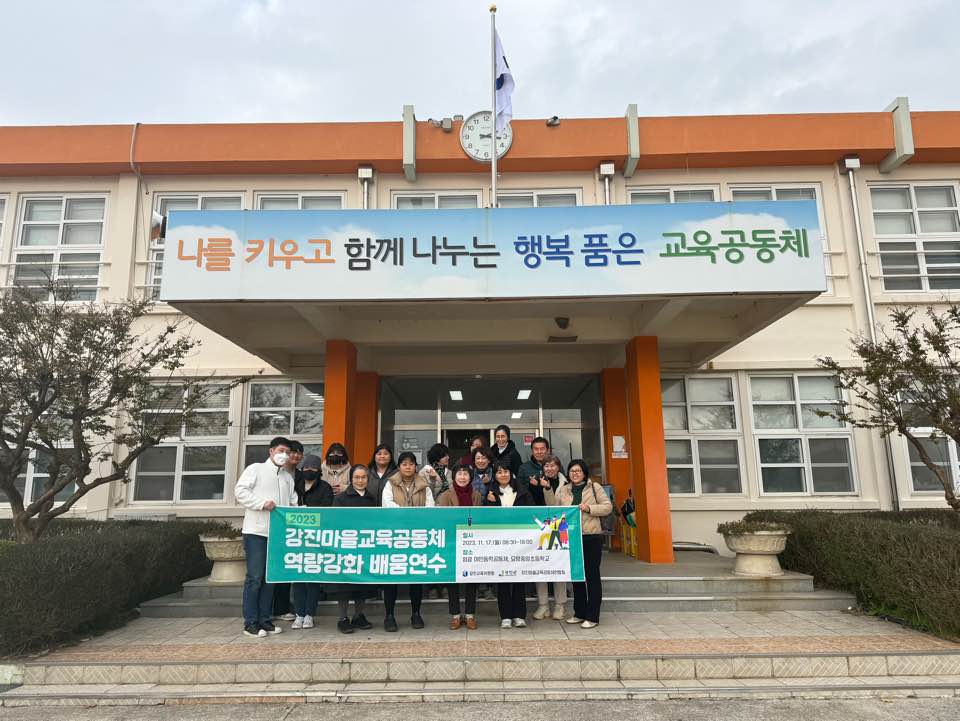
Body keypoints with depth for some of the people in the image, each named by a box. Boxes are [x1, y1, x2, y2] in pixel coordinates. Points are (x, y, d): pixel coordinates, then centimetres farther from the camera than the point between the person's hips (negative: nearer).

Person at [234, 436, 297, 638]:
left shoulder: (288, 477, 20)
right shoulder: (255, 469, 3)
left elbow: (293, 502, 19)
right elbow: (240, 491, -7)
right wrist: (262, 503, -16)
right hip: (256, 531, -5)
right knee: (255, 577, -5)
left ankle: (264, 620, 16)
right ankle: (250, 623, 2)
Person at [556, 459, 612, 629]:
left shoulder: (595, 487, 2)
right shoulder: (562, 490, 12)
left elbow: (608, 507, -2)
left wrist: (589, 508, -14)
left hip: (591, 537, -4)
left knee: (592, 575, -1)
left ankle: (592, 616, 6)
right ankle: (579, 613, 24)